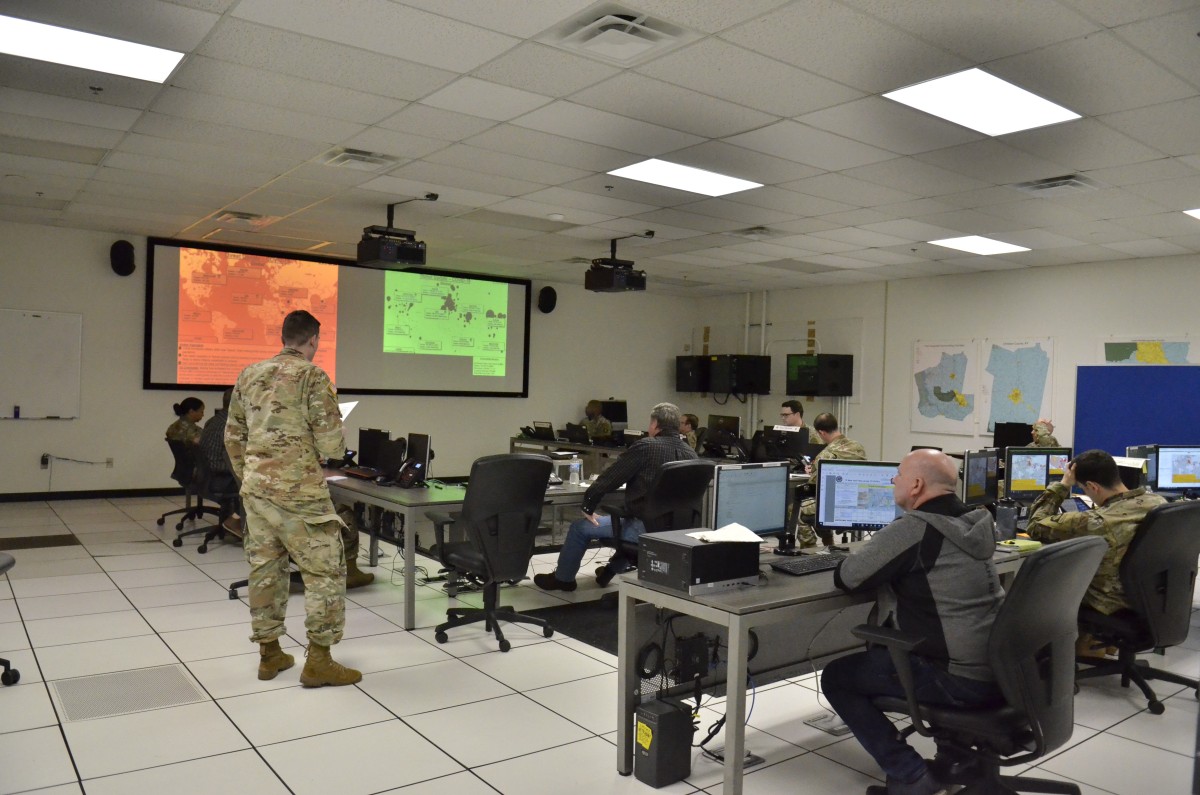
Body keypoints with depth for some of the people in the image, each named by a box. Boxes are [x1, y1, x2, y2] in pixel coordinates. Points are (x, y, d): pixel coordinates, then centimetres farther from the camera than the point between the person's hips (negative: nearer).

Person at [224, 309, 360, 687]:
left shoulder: (249, 375, 9)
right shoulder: (313, 376, -10)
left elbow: (233, 437, 14)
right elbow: (330, 442, -14)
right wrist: (331, 454, 8)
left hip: (256, 487, 7)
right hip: (299, 490, -7)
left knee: (264, 567, 15)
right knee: (325, 570, 3)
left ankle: (269, 652, 24)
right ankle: (318, 660, 5)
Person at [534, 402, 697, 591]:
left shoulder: (645, 447, -15)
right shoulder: (690, 453, 0)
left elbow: (608, 479, -10)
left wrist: (587, 508, 4)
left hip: (645, 528, -6)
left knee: (579, 527, 13)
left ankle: (562, 579, 32)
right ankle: (612, 569, 49)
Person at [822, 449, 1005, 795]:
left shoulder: (913, 530, -20)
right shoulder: (972, 521, 5)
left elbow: (846, 577, -13)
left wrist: (862, 557, 7)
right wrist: (884, 565, 13)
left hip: (960, 678, -8)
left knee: (836, 676, 6)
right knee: (884, 649, 32)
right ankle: (956, 746, 27)